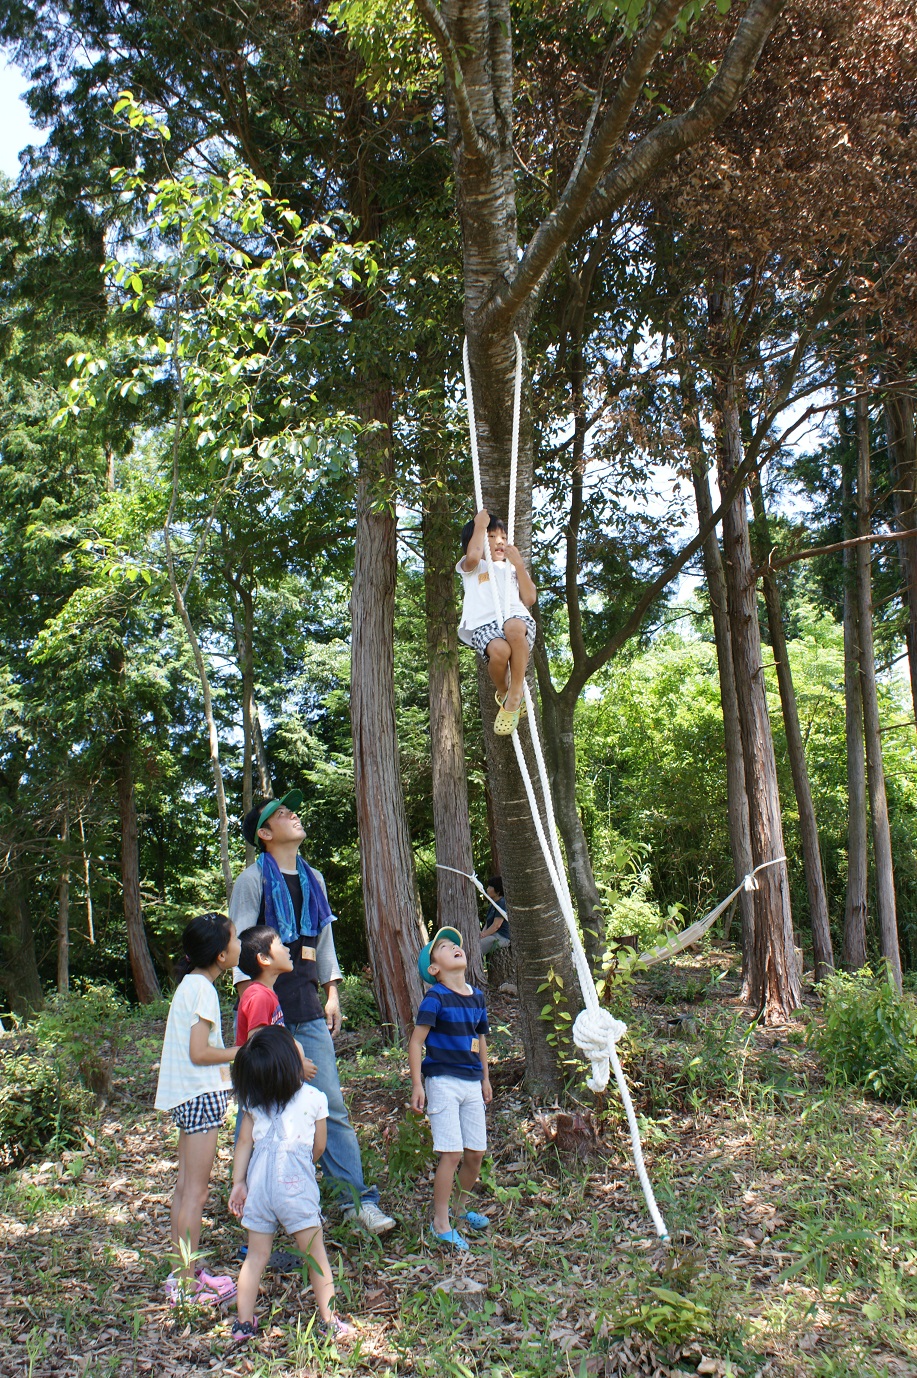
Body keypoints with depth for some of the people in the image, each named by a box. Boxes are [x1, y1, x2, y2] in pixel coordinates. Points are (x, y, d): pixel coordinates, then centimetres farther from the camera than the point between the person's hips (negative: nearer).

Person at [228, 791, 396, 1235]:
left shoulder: (313, 879, 15)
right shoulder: (254, 879, -3)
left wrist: (331, 993, 13)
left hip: (306, 1005, 5)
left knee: (330, 1103, 2)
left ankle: (357, 1199, 5)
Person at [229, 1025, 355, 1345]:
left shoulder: (253, 1101, 2)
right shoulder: (314, 1098, -6)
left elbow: (245, 1143, 5)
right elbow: (319, 1147, 4)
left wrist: (238, 1182, 13)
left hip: (258, 1182, 4)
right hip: (296, 1184, -3)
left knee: (256, 1255, 17)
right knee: (315, 1255, 10)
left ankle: (243, 1323, 23)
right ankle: (328, 1321, 17)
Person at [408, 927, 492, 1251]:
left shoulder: (477, 998, 7)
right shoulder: (435, 998, -12)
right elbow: (416, 1042, -12)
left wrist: (485, 1079, 23)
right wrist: (416, 1085, -14)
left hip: (472, 1083, 6)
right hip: (443, 1082, -6)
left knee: (476, 1153, 9)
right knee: (452, 1154, -8)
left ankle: (461, 1208, 34)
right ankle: (440, 1224, 8)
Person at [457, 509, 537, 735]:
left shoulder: (513, 568, 34)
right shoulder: (471, 569, 26)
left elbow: (530, 599, 17)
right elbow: (472, 556, -3)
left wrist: (519, 565, 13)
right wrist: (479, 525, 11)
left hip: (516, 618, 2)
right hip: (483, 625, -1)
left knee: (514, 627, -39)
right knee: (499, 650, -38)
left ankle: (516, 694, -25)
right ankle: (503, 695, -5)